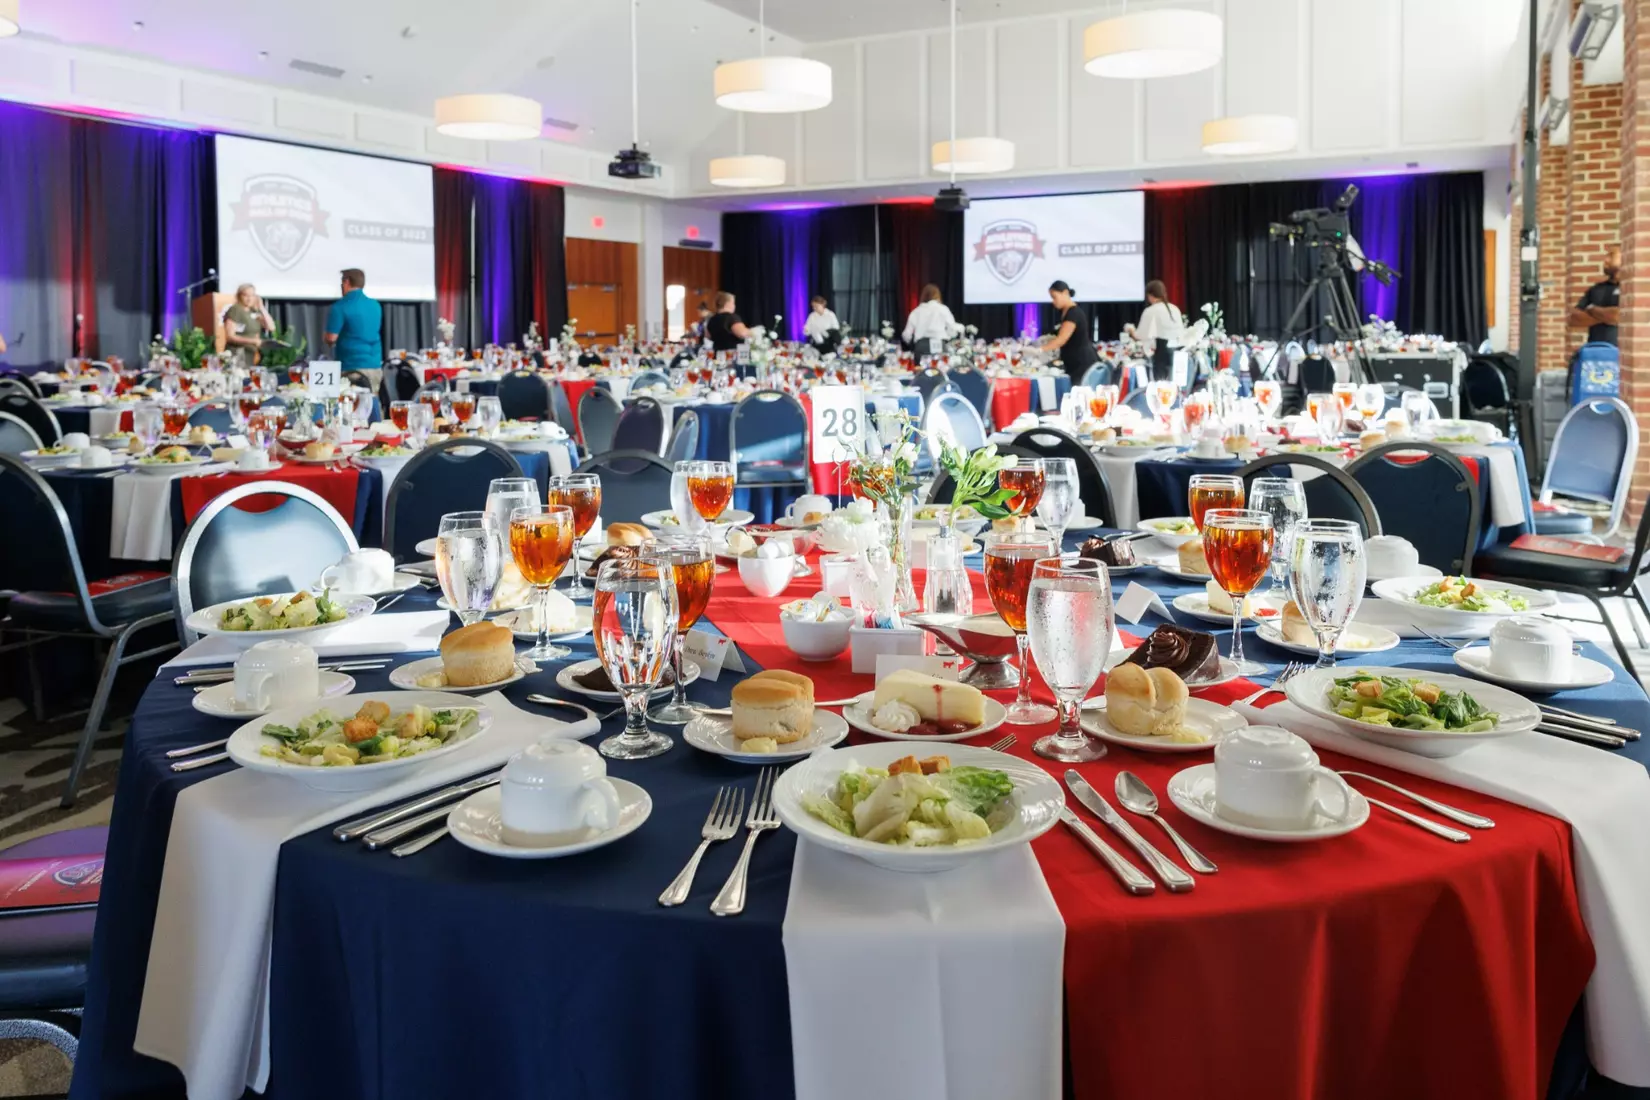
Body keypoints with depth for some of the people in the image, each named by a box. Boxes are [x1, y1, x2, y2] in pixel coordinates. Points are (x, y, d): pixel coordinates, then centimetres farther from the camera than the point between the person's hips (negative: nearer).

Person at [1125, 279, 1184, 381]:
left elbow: (1142, 335, -8)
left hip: (1161, 351, -6)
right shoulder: (1175, 309, 12)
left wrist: (1131, 330, 10)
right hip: (1177, 351, 6)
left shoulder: (1151, 311, -8)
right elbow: (1181, 332, 13)